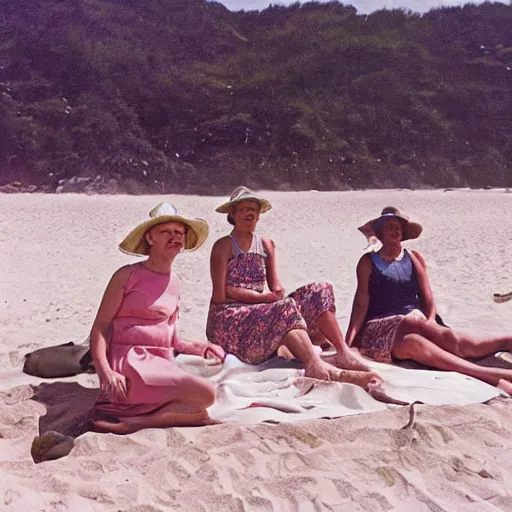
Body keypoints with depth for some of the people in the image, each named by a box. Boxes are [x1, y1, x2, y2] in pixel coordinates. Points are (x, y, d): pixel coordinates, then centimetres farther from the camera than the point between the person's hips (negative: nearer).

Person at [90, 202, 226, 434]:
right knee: (205, 393, -24)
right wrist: (106, 373, -20)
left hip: (163, 365, 7)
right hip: (130, 364, -7)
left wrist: (202, 348, 10)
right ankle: (129, 424, -15)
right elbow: (100, 327, -7)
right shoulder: (128, 275, -2)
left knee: (201, 416, -17)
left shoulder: (175, 282, 17)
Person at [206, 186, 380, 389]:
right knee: (285, 307, -35)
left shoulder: (266, 245, 18)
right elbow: (220, 294, -10)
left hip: (262, 309, 7)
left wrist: (277, 292, -13)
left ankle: (343, 352, -24)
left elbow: (276, 286, 13)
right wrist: (263, 296, -14)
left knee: (319, 291, -9)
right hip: (229, 317, -6)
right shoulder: (224, 246, -1)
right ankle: (315, 366, -54)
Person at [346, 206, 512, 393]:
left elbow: (428, 301, 9)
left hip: (414, 325, 4)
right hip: (380, 329, -3)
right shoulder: (368, 262, 7)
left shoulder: (414, 259, 14)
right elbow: (361, 302, -1)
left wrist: (430, 325, -11)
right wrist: (349, 341, -13)